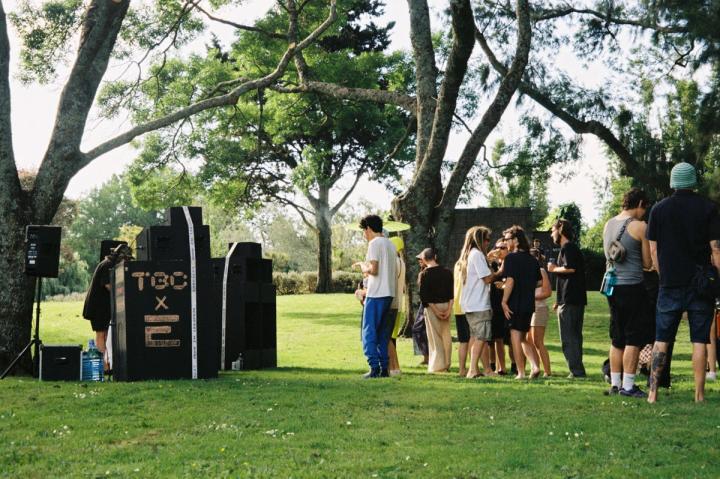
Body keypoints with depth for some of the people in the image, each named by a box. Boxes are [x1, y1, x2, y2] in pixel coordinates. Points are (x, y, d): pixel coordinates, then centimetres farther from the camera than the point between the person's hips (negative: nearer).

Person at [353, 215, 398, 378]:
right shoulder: (390, 244, 17)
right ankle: (384, 368, 10)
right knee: (383, 334, 11)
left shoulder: (374, 243, -10)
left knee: (369, 332, -4)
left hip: (376, 294, -8)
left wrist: (363, 267, 2)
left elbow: (373, 269, -19)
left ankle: (374, 367, -10)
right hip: (389, 293, 8)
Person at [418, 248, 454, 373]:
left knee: (435, 337, 1)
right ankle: (446, 364, 15)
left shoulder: (425, 274, -7)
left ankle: (437, 366, 1)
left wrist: (435, 309, -11)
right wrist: (449, 308, -3)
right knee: (446, 336, 12)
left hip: (432, 306, -4)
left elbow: (424, 295, -12)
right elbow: (452, 292, 1)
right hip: (446, 305, 4)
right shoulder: (447, 272, 6)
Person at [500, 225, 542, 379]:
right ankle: (534, 366, 2)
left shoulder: (511, 257, -11)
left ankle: (521, 372, 0)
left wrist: (504, 301, -15)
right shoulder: (532, 259, 10)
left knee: (516, 337, 1)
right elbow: (540, 282, 14)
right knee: (523, 337, 17)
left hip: (515, 303, -7)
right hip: (529, 303, 7)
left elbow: (510, 281, -19)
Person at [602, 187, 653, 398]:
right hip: (632, 286, -7)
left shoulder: (608, 224, 10)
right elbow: (647, 263, -4)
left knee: (617, 338, 13)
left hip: (612, 286, 7)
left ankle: (615, 383, 16)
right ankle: (628, 385, -2)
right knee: (634, 338, -1)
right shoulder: (640, 226, -9)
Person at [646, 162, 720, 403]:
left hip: (670, 283, 1)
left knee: (661, 339, 6)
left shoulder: (659, 209, 2)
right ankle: (699, 393, 3)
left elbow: (653, 250, 4)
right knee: (699, 340, 3)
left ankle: (653, 391, 2)